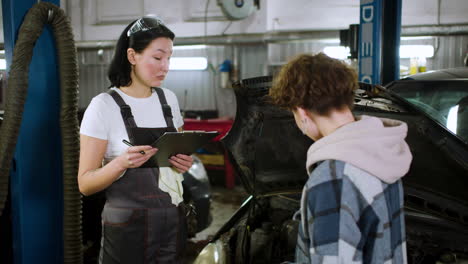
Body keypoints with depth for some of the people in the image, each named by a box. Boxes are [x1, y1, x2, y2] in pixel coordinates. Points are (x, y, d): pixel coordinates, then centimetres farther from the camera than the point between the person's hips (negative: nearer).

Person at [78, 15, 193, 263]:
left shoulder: (169, 99, 5)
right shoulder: (104, 106, -12)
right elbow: (85, 184, -12)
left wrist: (184, 162, -4)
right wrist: (121, 162, -29)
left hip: (172, 222, 5)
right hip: (128, 228, -5)